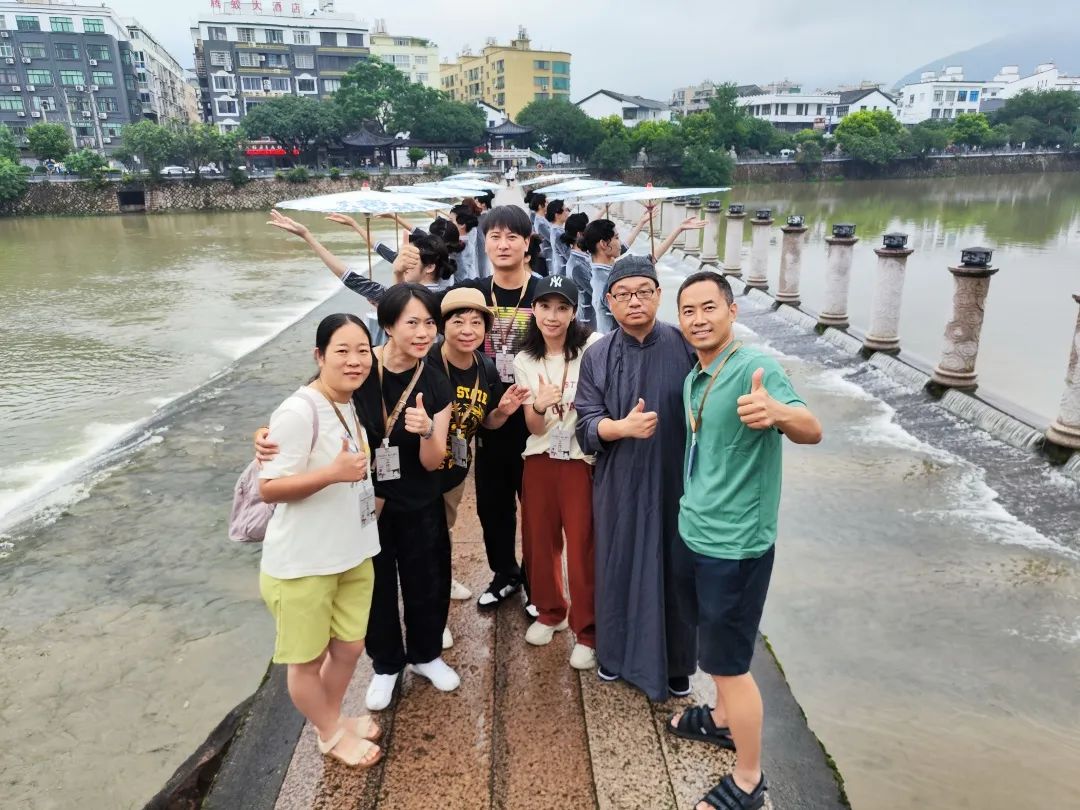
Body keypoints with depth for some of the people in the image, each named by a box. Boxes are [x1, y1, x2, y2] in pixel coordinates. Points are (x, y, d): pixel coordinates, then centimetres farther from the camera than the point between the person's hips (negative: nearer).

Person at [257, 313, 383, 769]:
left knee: (350, 647, 21)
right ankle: (330, 735, 37)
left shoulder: (353, 405, 4)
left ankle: (332, 717, 46)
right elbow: (268, 489, -23)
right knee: (307, 659, 13)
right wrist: (334, 473, -32)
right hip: (302, 563, -8)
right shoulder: (299, 412, -23)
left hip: (353, 554, 8)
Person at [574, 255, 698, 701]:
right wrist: (624, 427, -26)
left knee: (675, 566, 10)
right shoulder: (597, 356, -2)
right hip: (620, 485, 1)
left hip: (676, 481, -1)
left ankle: (675, 663, 30)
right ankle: (617, 651, 35)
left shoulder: (685, 346, -6)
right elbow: (587, 425, -6)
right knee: (620, 566, 12)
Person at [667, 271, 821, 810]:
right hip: (696, 533, 8)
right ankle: (724, 720, 47)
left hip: (735, 544, -8)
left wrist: (777, 412, -52)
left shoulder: (754, 366, -20)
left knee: (730, 661, 5)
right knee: (717, 648, 25)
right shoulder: (694, 379, 6)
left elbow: (811, 431, -33)